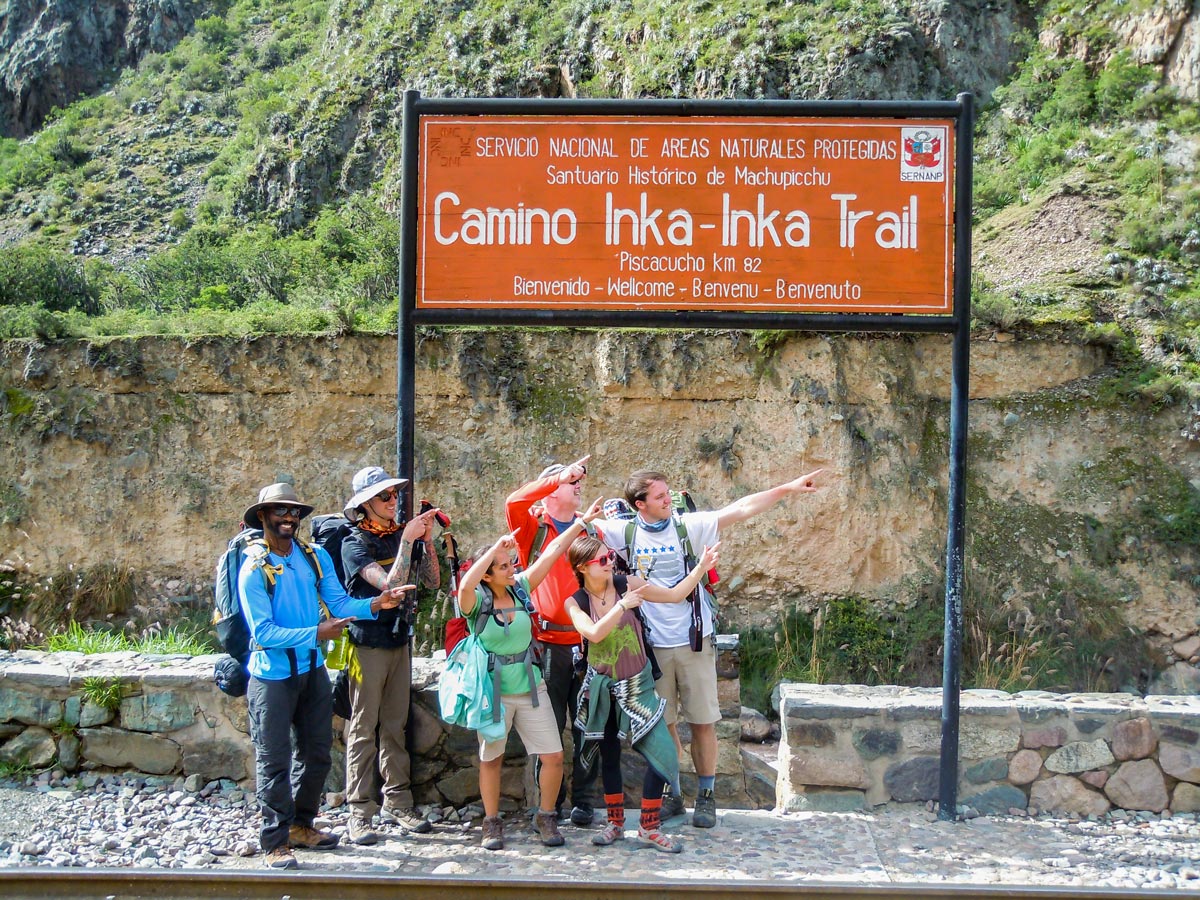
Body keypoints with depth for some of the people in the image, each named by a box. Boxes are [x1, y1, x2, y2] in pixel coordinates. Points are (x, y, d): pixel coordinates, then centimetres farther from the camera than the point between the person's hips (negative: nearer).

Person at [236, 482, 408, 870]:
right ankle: (276, 842, 9)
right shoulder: (254, 569, -15)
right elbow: (264, 632, -19)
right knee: (274, 761, 0)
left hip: (312, 670, 6)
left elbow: (340, 604, -2)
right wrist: (316, 634, -25)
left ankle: (301, 825, 33)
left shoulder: (316, 557, 2)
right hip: (273, 675, -6)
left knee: (316, 754, 16)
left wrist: (375, 604, -20)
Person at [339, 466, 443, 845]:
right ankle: (360, 813, 3)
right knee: (363, 729, -1)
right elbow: (390, 584, -23)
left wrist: (426, 540, -9)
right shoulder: (355, 543, -11)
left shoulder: (401, 535, 6)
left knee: (395, 726, 11)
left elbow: (432, 580, 2)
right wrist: (407, 539, -24)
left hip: (400, 640, 5)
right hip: (368, 642, -5)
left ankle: (396, 803, 18)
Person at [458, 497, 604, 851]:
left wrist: (581, 522, 0)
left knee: (553, 757, 0)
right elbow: (465, 585, -35)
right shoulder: (477, 602, -12)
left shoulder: (520, 589, 1)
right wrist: (495, 549, -36)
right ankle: (492, 823, 26)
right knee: (491, 759, 9)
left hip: (530, 687, 4)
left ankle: (545, 817, 19)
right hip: (493, 692, -4)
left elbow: (551, 553, 1)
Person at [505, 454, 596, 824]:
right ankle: (549, 802, 12)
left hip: (587, 643, 3)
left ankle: (583, 800, 15)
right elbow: (514, 501, -17)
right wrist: (562, 476, -16)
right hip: (548, 643, -3)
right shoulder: (534, 527, 3)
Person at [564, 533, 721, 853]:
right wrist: (624, 604, -28)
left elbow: (674, 595, -4)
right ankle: (616, 823, 29)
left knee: (662, 754, -10)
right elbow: (594, 633, -27)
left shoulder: (627, 584, -8)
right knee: (609, 756, 11)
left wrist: (701, 568, -15)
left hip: (637, 685, 0)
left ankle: (649, 828, 3)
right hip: (602, 688, 0)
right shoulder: (575, 602, -10)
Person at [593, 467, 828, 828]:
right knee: (662, 724, 8)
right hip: (652, 645, 1)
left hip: (694, 642, -1)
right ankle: (669, 795, 21)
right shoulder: (625, 532, -1)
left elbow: (742, 508, -6)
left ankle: (706, 796, 16)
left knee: (703, 722, 4)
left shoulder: (688, 525, -4)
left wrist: (788, 488, -10)